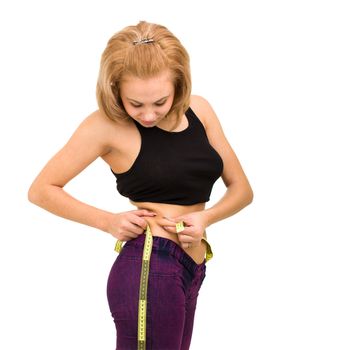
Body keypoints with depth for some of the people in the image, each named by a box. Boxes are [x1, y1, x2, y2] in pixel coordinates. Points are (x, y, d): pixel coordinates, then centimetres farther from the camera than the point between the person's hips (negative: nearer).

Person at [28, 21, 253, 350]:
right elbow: (41, 190, -3)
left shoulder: (199, 109, 5)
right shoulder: (107, 124, -9)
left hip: (189, 273, 6)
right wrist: (109, 221, -10)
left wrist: (205, 217, -10)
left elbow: (241, 189, 10)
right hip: (150, 270, -6)